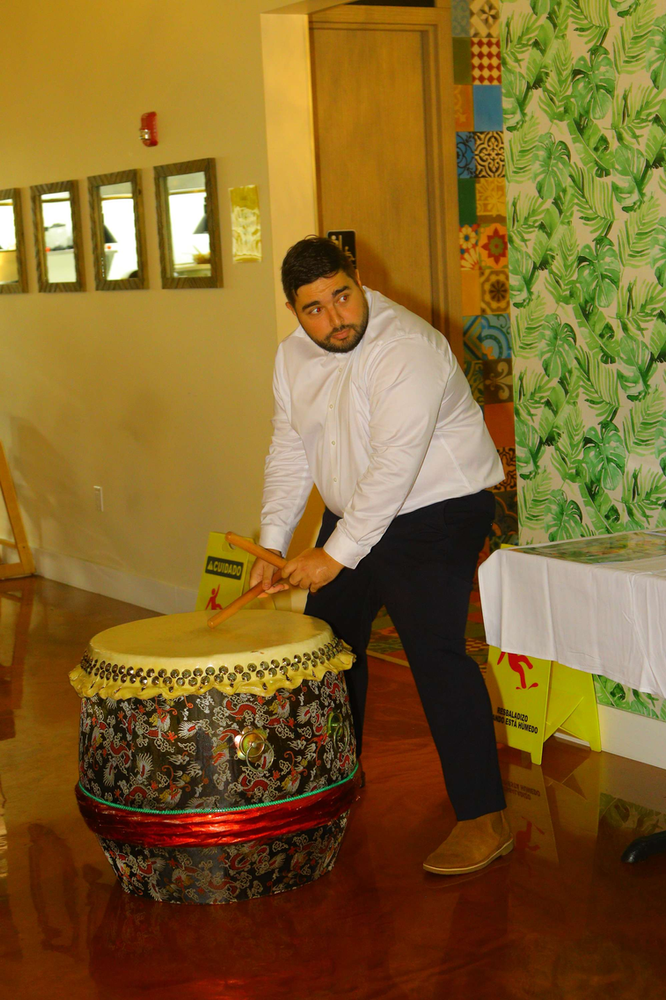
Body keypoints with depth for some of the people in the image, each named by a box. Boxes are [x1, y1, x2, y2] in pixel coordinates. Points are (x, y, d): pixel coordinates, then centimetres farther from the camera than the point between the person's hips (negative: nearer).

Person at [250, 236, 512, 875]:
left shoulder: (406, 350, -25)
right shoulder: (295, 356, 1)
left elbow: (395, 467, -30)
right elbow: (289, 454, 5)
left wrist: (337, 553, -29)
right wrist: (272, 544, -5)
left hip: (436, 515, -8)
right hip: (351, 513, 9)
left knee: (434, 653, -17)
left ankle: (484, 820, -12)